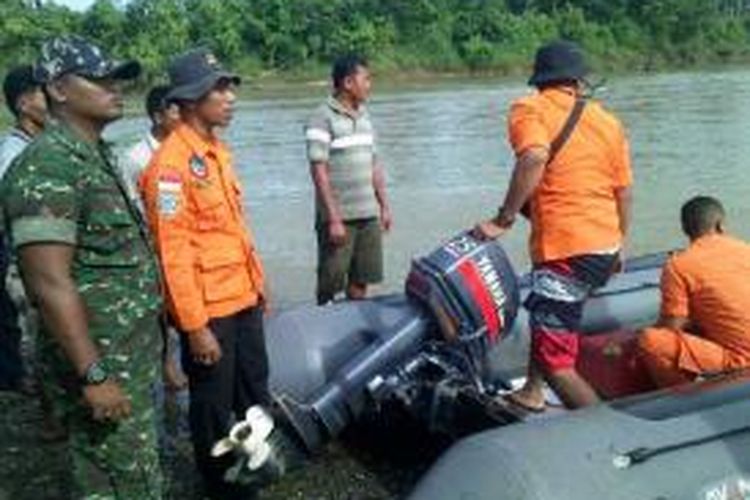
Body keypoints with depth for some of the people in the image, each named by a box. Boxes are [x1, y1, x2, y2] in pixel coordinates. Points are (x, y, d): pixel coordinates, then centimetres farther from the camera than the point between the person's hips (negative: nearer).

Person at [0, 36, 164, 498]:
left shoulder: (98, 155, 11)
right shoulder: (48, 167, -19)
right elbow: (51, 284, -24)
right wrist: (94, 374, -23)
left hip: (132, 356, 9)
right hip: (100, 363, -9)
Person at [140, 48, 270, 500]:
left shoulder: (218, 151, 8)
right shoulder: (171, 163, -20)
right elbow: (173, 254, -22)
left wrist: (258, 281, 18)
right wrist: (195, 326, -22)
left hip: (243, 297, 8)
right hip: (208, 308, -8)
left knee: (256, 390, 24)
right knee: (214, 403, 11)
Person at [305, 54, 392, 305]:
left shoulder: (364, 115, 13)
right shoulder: (322, 118, -10)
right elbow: (318, 171, -15)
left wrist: (384, 205, 15)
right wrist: (334, 218, -18)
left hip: (368, 214, 7)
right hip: (338, 216, -7)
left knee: (361, 279, 14)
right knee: (330, 284, 2)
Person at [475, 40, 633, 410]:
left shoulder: (529, 108, -3)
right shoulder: (607, 121, 13)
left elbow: (534, 158, -25)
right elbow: (623, 192, 15)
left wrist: (503, 220, -20)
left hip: (567, 250, -8)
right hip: (606, 247, 8)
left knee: (556, 363, -2)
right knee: (546, 314, 30)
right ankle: (531, 393, 40)